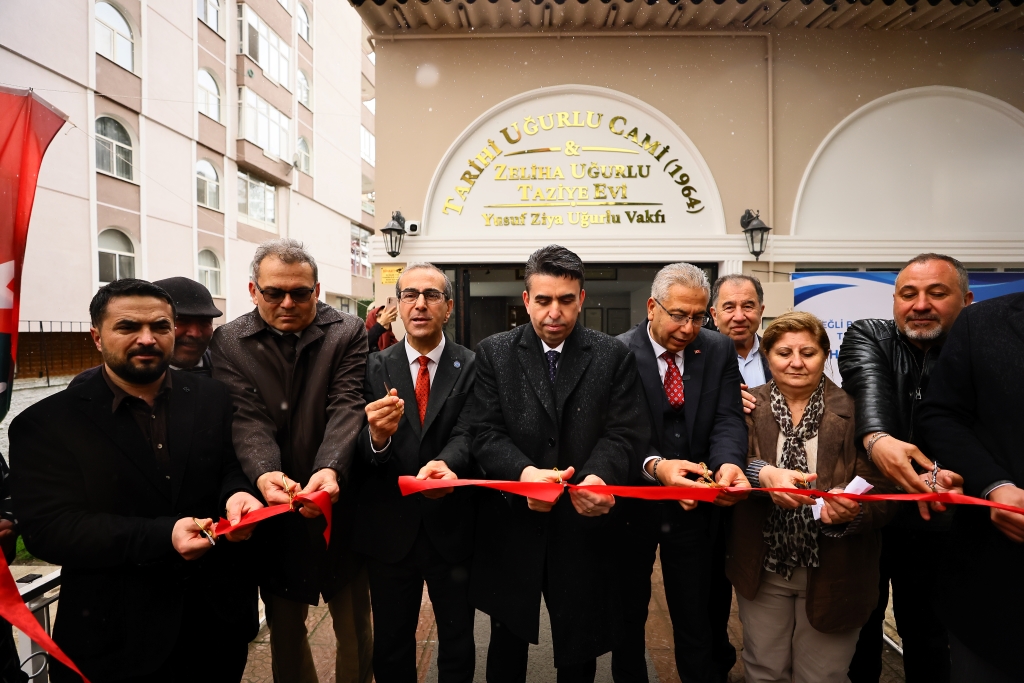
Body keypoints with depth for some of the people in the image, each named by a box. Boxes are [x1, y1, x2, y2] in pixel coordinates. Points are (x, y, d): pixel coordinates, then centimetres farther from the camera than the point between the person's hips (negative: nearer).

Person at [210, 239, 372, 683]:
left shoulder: (348, 334, -5)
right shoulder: (229, 342, -1)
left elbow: (346, 408, -16)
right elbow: (246, 417, -12)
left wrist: (330, 469, -34)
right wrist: (264, 472, -31)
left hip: (340, 508, -1)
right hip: (275, 514, 1)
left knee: (355, 630, 14)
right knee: (284, 628, 20)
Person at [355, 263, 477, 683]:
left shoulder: (472, 367, -5)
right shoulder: (375, 368, -1)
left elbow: (468, 435, -16)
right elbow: (361, 448, -9)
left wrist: (446, 463, -39)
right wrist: (376, 437, -33)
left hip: (453, 527, -1)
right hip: (390, 528, 1)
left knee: (458, 645, 19)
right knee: (390, 647, 20)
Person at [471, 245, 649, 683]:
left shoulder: (613, 357, -1)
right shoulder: (493, 353, -1)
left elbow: (625, 433, -8)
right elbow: (486, 433, -8)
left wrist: (601, 476, -29)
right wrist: (523, 472, -27)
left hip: (582, 527, 0)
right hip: (512, 526, 0)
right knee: (506, 648, 21)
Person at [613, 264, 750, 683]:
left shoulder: (719, 351, -2)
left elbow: (728, 420, -9)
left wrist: (728, 462, -30)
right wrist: (654, 466, -38)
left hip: (693, 506, 2)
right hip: (631, 504, -2)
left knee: (696, 619, 16)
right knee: (627, 615, 19)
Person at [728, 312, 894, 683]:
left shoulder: (854, 413, -8)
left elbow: (882, 497, -10)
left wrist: (853, 512, -31)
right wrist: (764, 473, -37)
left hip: (833, 574, -1)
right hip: (762, 568, 1)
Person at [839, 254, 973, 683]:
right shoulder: (867, 337, -5)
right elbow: (870, 384, -25)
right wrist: (876, 438, -46)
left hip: (936, 526, 0)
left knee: (928, 637, 18)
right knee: (859, 626, 18)